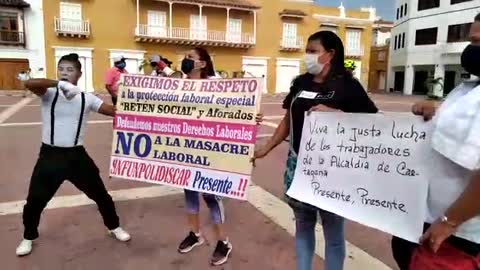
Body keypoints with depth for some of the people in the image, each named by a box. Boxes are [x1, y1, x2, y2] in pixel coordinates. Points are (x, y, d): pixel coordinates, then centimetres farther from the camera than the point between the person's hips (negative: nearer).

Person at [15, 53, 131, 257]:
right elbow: (29, 83, -29)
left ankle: (114, 227, 34)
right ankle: (28, 238, 37)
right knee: (34, 201, 8)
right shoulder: (49, 94, -7)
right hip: (50, 155, -1)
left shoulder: (87, 99, -3)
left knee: (100, 194, 9)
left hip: (77, 155, 1)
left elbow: (116, 111, -7)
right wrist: (61, 84, -40)